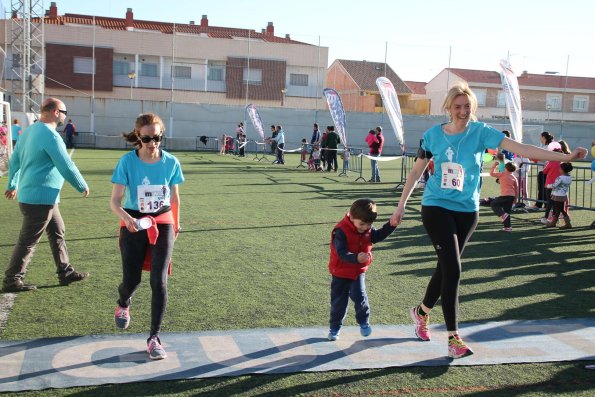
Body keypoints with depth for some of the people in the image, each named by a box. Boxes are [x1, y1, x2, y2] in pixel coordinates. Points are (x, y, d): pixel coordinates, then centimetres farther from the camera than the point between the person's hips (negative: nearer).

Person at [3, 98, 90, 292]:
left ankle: (65, 272, 25)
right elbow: (67, 168, -18)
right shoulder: (51, 136, -20)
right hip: (40, 199, -10)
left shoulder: (29, 131, 9)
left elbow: (14, 160, 18)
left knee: (58, 233, 17)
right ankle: (11, 281, 10)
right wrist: (83, 187, -3)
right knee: (27, 242, 0)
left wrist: (13, 185, 30)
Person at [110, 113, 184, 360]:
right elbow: (115, 201, -17)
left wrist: (176, 223, 18)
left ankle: (154, 337, 3)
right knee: (132, 280, 6)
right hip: (134, 224, -1)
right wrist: (126, 218, -37)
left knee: (159, 281, -10)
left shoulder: (170, 162, -7)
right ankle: (123, 305, 45)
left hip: (162, 224, 1)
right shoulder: (127, 162, -13)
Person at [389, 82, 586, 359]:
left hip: (466, 211, 2)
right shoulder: (433, 135, -4)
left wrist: (566, 157, -24)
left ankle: (421, 312, 38)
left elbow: (521, 148, -15)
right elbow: (416, 172, 5)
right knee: (452, 269, -11)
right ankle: (453, 339, -4)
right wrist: (401, 206, 5)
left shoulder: (481, 132, -6)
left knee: (446, 267, 11)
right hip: (436, 208, -2)